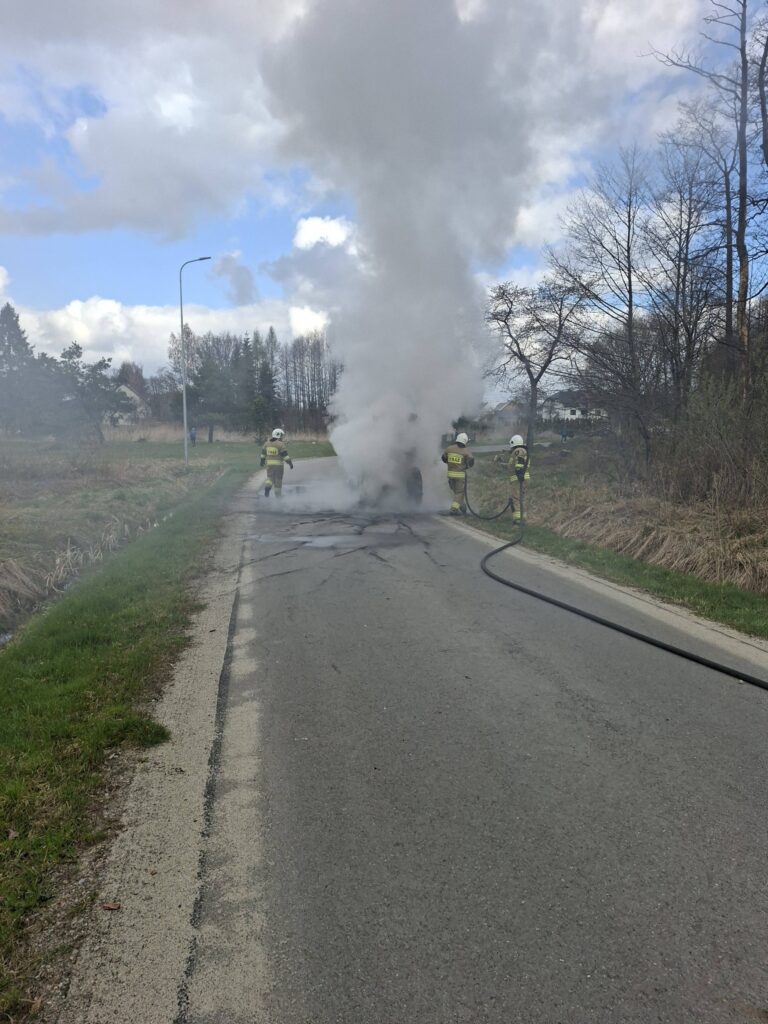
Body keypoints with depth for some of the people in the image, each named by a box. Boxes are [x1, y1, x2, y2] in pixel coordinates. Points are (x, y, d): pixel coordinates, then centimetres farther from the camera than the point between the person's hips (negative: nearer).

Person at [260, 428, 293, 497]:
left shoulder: (267, 443, 6)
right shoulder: (280, 444, -12)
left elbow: (263, 452, 16)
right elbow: (285, 454, -16)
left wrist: (262, 460, 30)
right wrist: (290, 463, -12)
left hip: (269, 464, 4)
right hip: (278, 464, -4)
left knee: (270, 478, 11)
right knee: (278, 479, 6)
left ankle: (267, 488, -15)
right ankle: (278, 494, 12)